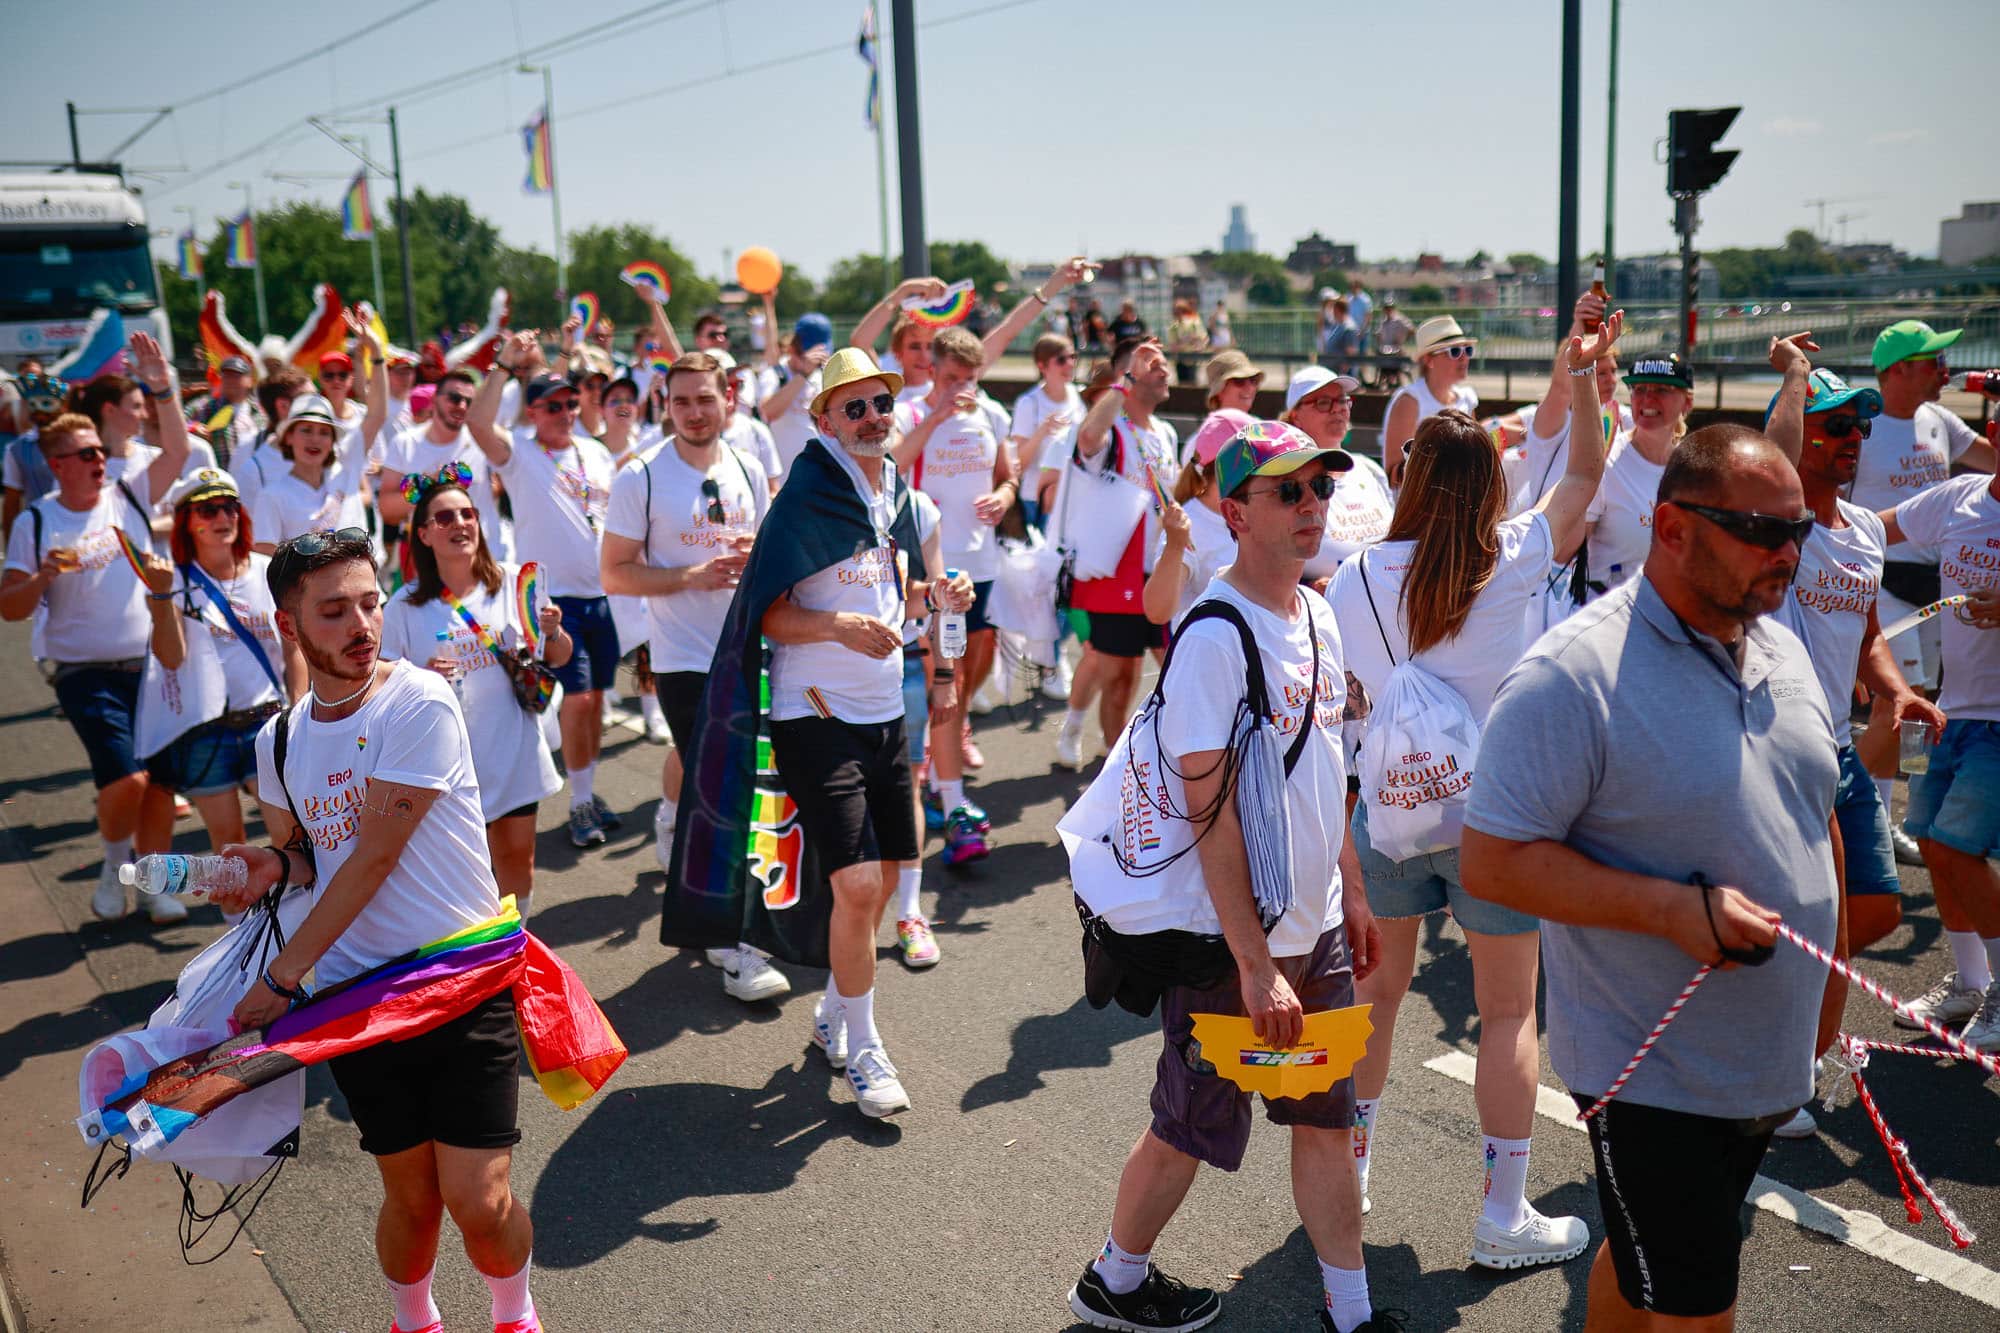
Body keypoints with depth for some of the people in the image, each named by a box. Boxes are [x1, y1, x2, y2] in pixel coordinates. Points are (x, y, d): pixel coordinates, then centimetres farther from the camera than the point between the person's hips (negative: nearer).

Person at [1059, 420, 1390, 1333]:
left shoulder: (1316, 614, 6)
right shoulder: (1216, 638, -20)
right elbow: (1212, 815, -22)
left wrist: (1351, 891, 16)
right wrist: (1257, 964, -21)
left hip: (1311, 924, 8)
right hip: (1228, 939, -7)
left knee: (1324, 1116, 15)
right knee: (1193, 1129, 9)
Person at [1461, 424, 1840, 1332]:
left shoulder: (1781, 650, 5)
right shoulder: (1571, 675, -22)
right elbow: (1491, 861, -23)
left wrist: (1816, 934, 16)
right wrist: (1677, 909, -28)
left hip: (1772, 1065, 7)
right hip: (1652, 1077, -7)